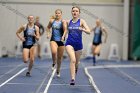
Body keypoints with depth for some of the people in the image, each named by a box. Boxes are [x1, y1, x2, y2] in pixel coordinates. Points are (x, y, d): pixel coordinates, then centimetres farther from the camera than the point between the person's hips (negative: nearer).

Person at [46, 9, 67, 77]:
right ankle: (54, 63, 1)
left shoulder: (63, 21, -3)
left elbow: (65, 30, -15)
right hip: (53, 40, 0)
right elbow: (48, 27, 23)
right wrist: (48, 33, 10)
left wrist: (63, 23, -28)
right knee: (54, 52, -30)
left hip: (61, 40, 0)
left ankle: (58, 70, 30)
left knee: (60, 57, 8)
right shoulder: (52, 21, 5)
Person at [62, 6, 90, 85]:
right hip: (69, 43, 0)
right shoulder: (68, 22, 6)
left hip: (78, 44, 0)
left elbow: (89, 31, -13)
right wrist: (64, 36, 8)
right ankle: (73, 79, -24)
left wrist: (82, 29, -31)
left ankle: (75, 69, 54)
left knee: (76, 61, 16)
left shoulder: (81, 21, -2)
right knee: (73, 60, -22)